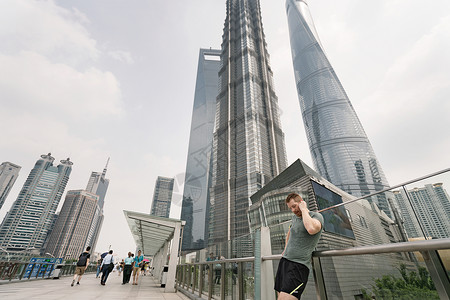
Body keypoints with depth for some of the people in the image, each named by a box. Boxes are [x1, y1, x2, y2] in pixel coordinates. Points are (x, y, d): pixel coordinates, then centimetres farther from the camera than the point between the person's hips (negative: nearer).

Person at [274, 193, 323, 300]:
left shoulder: (317, 216, -6)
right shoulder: (295, 217, 15)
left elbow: (311, 229, -31)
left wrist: (304, 209, -18)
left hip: (299, 265, -7)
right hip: (284, 260, 7)